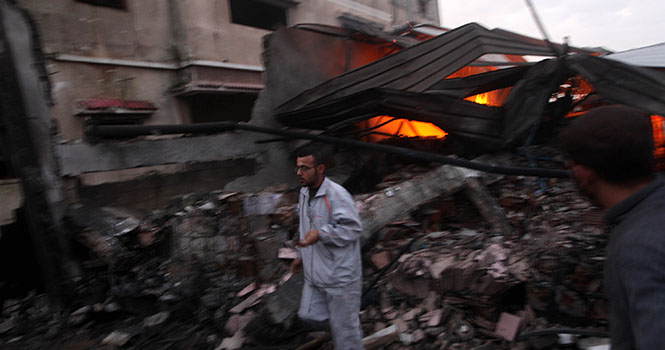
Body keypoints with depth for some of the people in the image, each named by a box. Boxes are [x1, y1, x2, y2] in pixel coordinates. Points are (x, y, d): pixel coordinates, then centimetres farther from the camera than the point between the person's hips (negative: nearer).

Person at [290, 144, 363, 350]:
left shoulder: (336, 194, -23)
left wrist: (320, 235, -33)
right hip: (315, 272, 8)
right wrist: (302, 256, 16)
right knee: (309, 314, 17)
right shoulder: (305, 192, 5)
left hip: (339, 273, -8)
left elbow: (352, 228, -24)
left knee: (343, 325, 9)